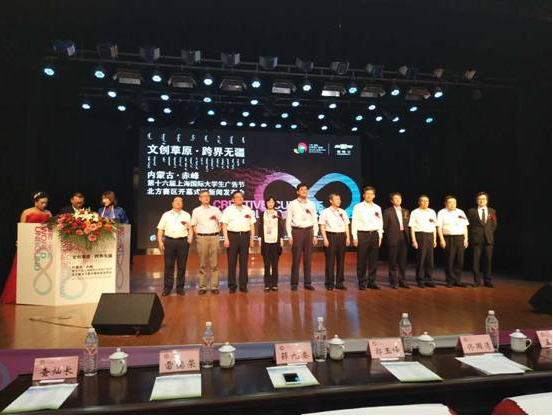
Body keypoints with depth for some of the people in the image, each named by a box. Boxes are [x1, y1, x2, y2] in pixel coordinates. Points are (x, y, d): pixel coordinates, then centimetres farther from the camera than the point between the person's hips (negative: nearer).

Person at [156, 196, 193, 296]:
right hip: (169, 241, 0)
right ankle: (167, 288, 9)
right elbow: (160, 229, 8)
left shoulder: (186, 215, 11)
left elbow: (190, 229, 8)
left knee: (182, 266, 3)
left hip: (183, 242, 0)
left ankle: (180, 288, 12)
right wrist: (160, 241, -1)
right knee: (168, 265, 1)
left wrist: (190, 239, -6)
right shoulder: (166, 215, 10)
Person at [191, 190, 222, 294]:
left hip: (214, 237, 1)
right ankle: (202, 286, 8)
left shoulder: (215, 210, 10)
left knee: (214, 264, 2)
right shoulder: (196, 211, 8)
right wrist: (198, 236, -1)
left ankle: (214, 286, 7)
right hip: (202, 238, -1)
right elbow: (194, 226, 8)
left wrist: (218, 231, 2)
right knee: (202, 264, 2)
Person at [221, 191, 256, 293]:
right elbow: (224, 225, -1)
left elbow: (252, 225, 12)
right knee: (232, 262, 1)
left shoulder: (248, 210, 12)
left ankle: (243, 285, 13)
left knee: (244, 262, 5)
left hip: (245, 236, 3)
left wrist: (252, 239, 6)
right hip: (232, 236, -2)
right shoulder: (228, 210, 4)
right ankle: (232, 285, 10)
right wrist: (226, 239, -9)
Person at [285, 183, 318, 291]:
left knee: (308, 259, 6)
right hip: (297, 231, -3)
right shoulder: (292, 204, 2)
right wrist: (289, 236, -6)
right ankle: (294, 283, 8)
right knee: (296, 259, -1)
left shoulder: (311, 204, 10)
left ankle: (307, 283, 14)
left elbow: (315, 221, 10)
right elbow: (288, 221, 0)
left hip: (309, 231, 3)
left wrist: (315, 235, 3)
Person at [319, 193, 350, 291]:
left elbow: (346, 225, 15)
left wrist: (348, 237, 6)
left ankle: (339, 283, 14)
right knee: (330, 261, -2)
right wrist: (325, 239, -11)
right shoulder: (325, 212, 1)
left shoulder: (343, 212, 15)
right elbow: (322, 226, -3)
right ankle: (329, 283, 6)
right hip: (330, 236, -4)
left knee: (341, 260, 6)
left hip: (342, 236, 4)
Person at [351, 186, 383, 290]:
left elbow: (380, 223, 13)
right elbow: (354, 222, -3)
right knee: (362, 260, -1)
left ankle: (372, 282, 16)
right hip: (362, 234, -4)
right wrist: (355, 237, -8)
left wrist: (380, 236, 7)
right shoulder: (358, 207, 0)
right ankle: (362, 283, 8)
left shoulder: (377, 208, 12)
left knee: (373, 260, 6)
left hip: (374, 235, 4)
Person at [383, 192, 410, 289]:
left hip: (403, 238, 5)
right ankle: (393, 282, 9)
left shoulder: (405, 211, 13)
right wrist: (389, 235, -3)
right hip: (393, 239, -4)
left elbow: (407, 225, 14)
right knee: (393, 262, 1)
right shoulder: (387, 212, -3)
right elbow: (385, 226, -2)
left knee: (403, 261, 8)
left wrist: (407, 235, 4)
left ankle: (402, 281, 17)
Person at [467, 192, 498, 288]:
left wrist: (489, 233, 9)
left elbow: (494, 225, 16)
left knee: (488, 260, 4)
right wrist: (471, 236, 2)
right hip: (476, 239, -2)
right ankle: (477, 281, 8)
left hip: (488, 239, 2)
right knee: (476, 260, 0)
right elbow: (468, 225, 5)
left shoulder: (492, 211, 10)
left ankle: (487, 281, 12)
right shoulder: (471, 211, 3)